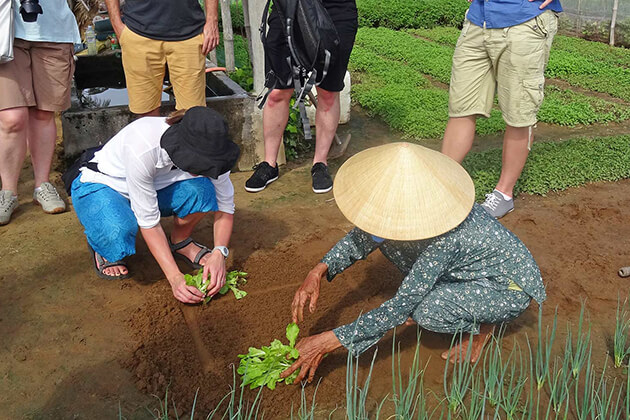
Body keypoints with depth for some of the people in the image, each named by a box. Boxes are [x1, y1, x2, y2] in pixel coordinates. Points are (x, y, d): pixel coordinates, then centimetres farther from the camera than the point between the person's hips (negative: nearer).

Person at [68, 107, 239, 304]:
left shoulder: (206, 149, -24)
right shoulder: (142, 148, -39)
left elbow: (226, 206, -13)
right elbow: (149, 221, -33)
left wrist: (219, 253, -29)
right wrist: (175, 278, -35)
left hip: (154, 185, 4)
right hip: (99, 186, -4)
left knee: (202, 190, -28)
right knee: (117, 232, -38)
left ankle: (180, 242, 2)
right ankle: (101, 245, 0)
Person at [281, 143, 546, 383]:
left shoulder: (444, 237, -40)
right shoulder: (412, 209, -19)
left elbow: (401, 308, -35)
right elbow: (361, 238, -6)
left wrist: (327, 342, -33)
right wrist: (319, 272, -23)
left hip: (510, 287, -7)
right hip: (468, 270, 7)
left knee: (427, 313, -33)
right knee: (385, 236, -7)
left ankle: (481, 326, 0)